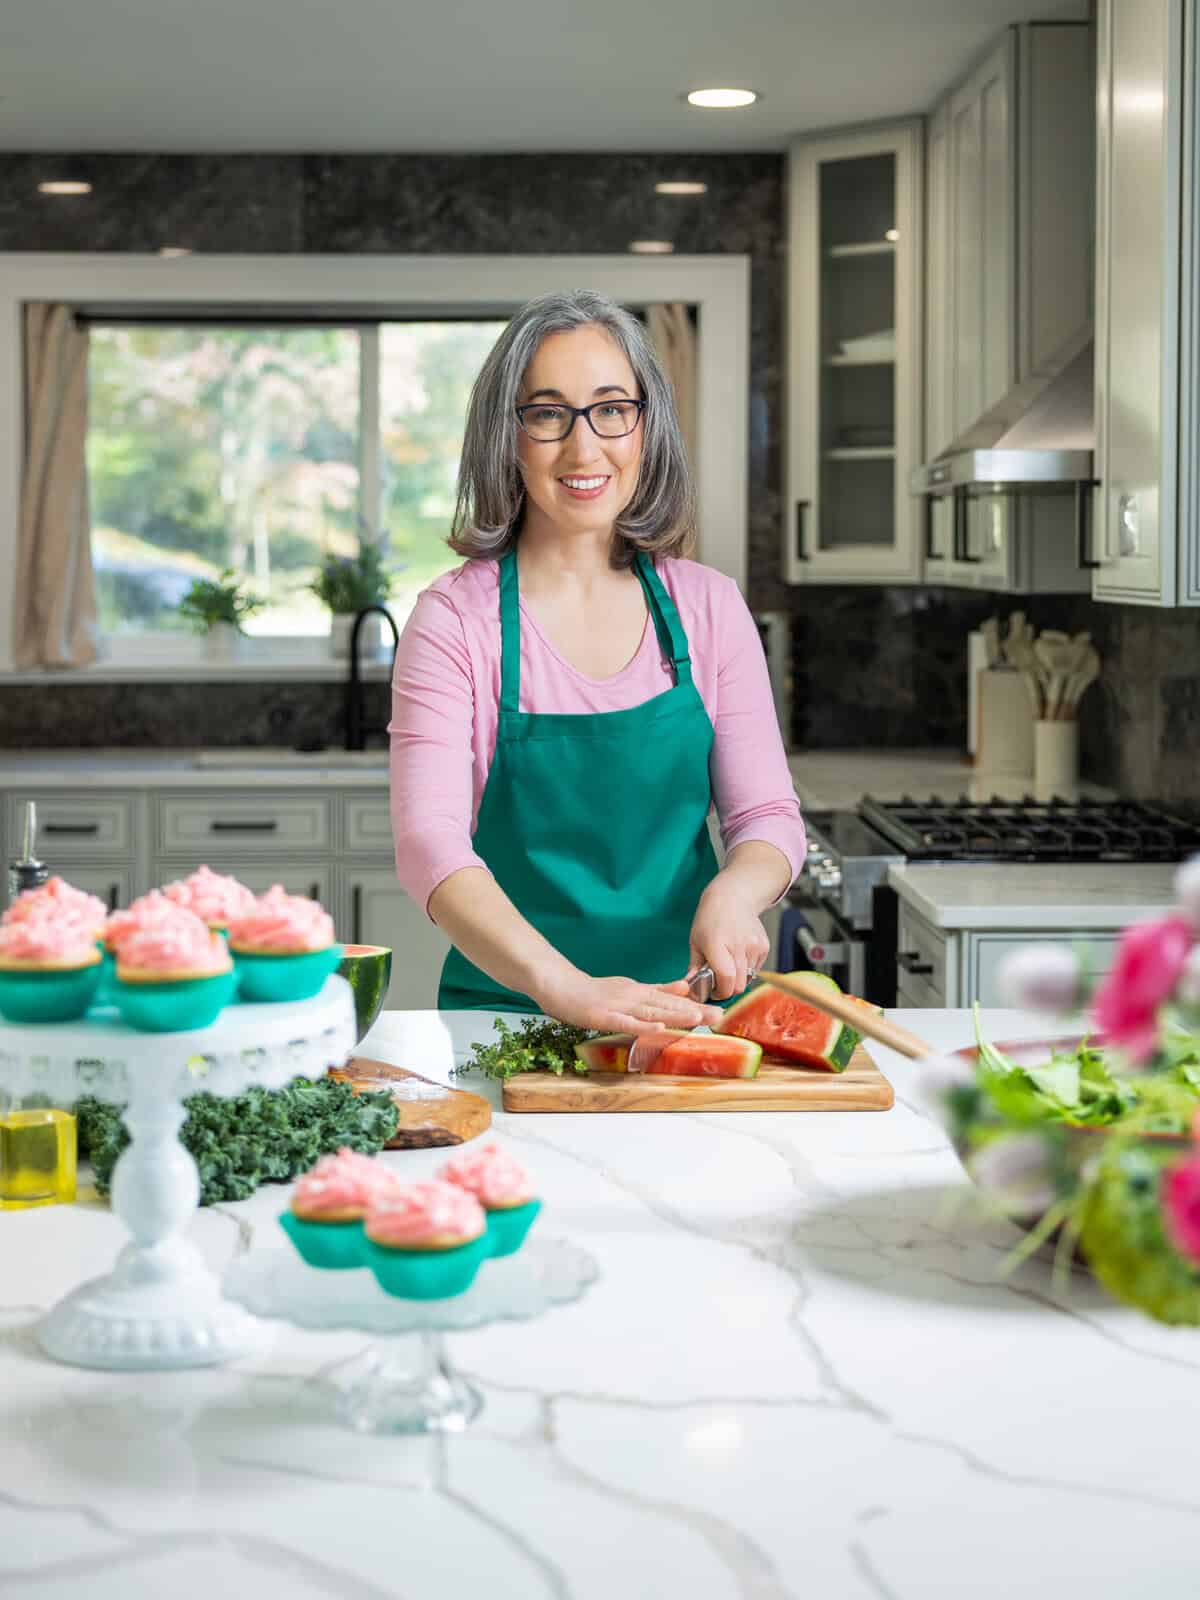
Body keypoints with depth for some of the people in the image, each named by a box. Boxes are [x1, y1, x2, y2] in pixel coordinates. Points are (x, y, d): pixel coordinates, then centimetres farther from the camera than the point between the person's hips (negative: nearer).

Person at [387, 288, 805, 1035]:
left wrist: (733, 892, -16)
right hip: (511, 1005, -2)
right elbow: (431, 843, -14)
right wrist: (565, 988, -31)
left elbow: (768, 815, 9)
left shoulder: (708, 607, 8)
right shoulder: (454, 618, -3)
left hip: (687, 998, 3)